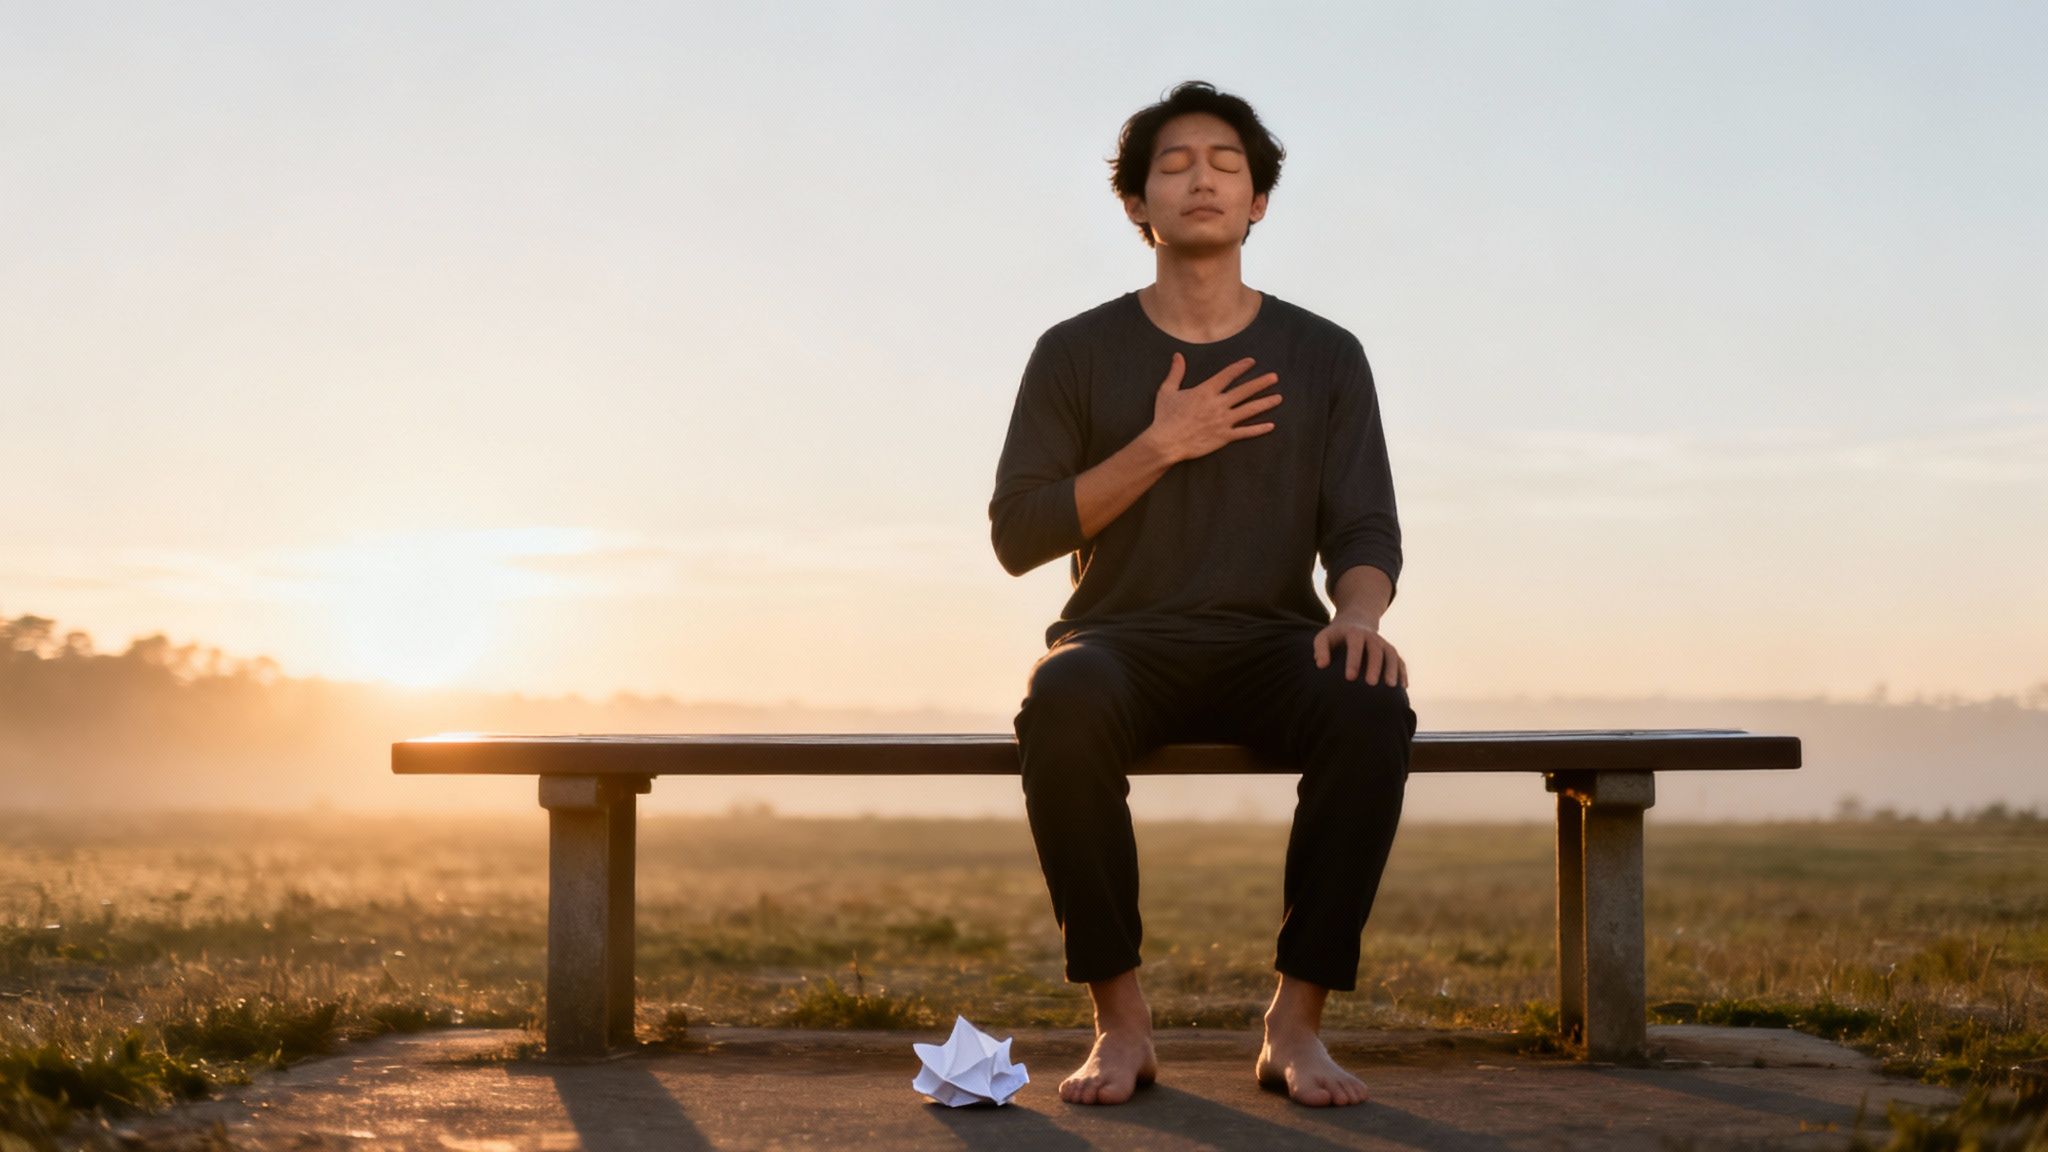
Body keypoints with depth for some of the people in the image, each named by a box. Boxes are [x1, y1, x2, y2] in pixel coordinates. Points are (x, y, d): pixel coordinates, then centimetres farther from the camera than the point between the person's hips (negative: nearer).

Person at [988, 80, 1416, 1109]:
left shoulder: (1324, 357, 10)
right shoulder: (1077, 354, 7)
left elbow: (1364, 530, 2)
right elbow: (1018, 534, 0)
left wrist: (1360, 614, -21)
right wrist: (1159, 447, -10)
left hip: (1271, 647, 1)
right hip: (1123, 644, -1)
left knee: (1372, 707, -34)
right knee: (1063, 702, -38)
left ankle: (1296, 1022, -24)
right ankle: (1120, 1022, -26)